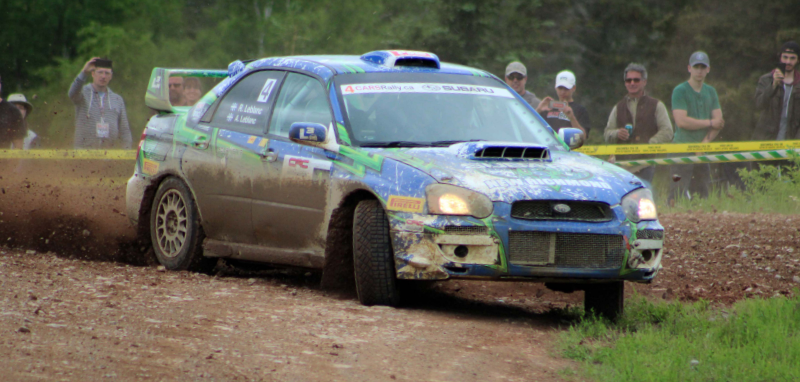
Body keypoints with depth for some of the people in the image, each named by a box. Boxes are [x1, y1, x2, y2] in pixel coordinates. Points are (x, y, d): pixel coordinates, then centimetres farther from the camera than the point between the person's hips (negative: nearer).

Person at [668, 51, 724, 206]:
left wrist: (705, 142, -7)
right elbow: (681, 121, -14)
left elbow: (719, 122, 9)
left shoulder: (711, 92, 15)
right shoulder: (680, 91, -3)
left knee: (702, 194, 2)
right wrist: (710, 123, -5)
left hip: (702, 151, 6)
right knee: (679, 193, -13)